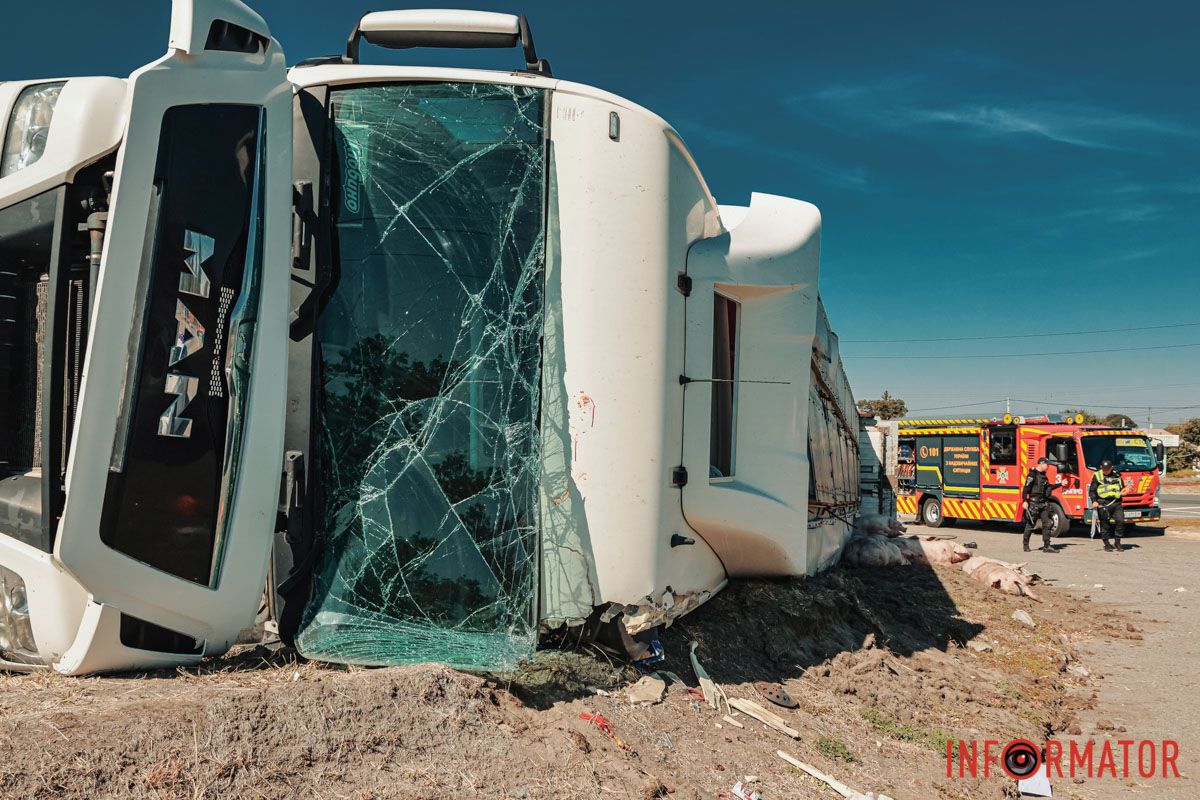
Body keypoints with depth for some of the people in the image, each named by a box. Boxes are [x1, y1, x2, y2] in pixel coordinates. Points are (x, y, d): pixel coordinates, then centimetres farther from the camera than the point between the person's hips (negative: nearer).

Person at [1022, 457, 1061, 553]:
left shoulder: (1043, 475, 16)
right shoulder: (1033, 474, -10)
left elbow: (1048, 487, 27)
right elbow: (1026, 488, -16)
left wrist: (1058, 484, 25)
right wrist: (1024, 501, -23)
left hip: (1044, 503, 8)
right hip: (1034, 503, -8)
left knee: (1047, 523, 3)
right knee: (1030, 524, 0)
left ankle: (1046, 546, 5)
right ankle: (1025, 544, 13)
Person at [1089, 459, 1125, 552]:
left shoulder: (1117, 475, 15)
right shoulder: (1097, 476, 3)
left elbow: (1122, 487, 32)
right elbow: (1092, 491, 1)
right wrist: (1094, 501, -11)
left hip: (1116, 503, 3)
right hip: (1103, 504, -3)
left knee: (1120, 521, -7)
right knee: (1105, 524, 1)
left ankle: (1117, 543, 7)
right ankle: (1106, 544, 12)